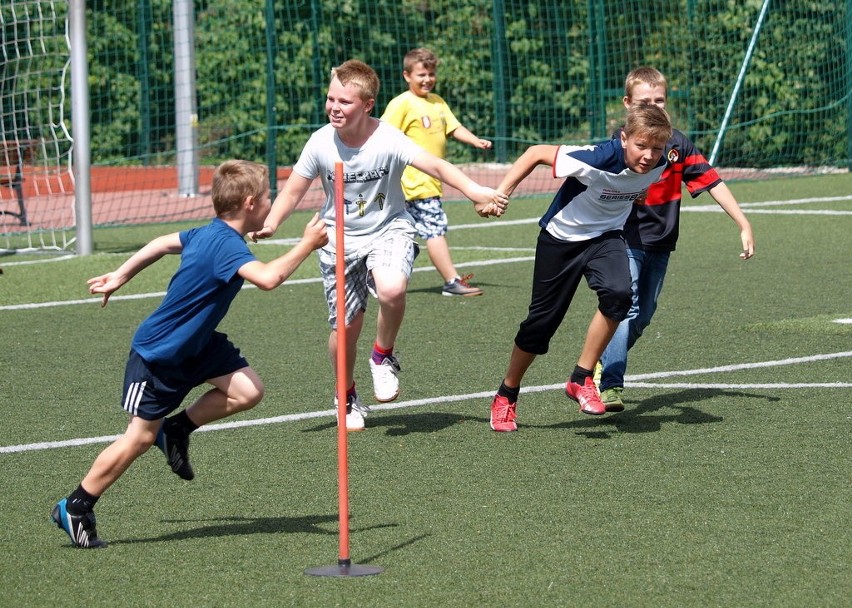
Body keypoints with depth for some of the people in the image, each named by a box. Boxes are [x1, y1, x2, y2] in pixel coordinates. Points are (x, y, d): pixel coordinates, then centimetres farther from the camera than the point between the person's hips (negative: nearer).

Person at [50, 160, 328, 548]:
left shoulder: (208, 233, 2)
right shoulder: (226, 245, -28)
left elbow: (163, 243, 18)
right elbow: (268, 278, -45)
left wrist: (121, 276, 31)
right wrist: (307, 244, -34)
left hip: (194, 344, 9)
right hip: (156, 354, -9)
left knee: (247, 391, -8)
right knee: (140, 437, -2)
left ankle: (177, 429, 12)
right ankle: (75, 509, 11)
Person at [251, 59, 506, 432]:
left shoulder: (388, 140, -20)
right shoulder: (321, 143, -12)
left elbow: (435, 166, -29)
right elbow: (294, 190, -3)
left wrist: (475, 192, -44)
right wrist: (270, 223, -20)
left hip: (389, 229, -2)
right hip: (340, 237, 2)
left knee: (392, 289, -32)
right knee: (346, 325, 4)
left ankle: (383, 357, -1)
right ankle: (347, 398, 32)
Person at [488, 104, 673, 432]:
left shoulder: (658, 165, -17)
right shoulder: (598, 159, -34)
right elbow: (537, 153, -24)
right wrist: (500, 193, -26)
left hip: (605, 236, 4)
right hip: (561, 237, -3)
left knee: (618, 294, -27)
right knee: (542, 322, 5)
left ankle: (581, 380, -11)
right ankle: (506, 396, 28)